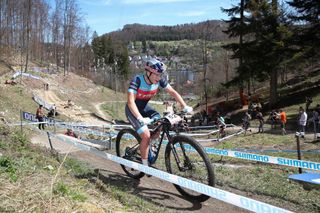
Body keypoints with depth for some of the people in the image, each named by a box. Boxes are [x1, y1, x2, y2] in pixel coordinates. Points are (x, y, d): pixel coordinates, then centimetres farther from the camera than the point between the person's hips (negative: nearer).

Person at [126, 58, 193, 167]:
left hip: (144, 107, 6)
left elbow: (173, 92, -9)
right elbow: (130, 101, -37)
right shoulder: (137, 80, -30)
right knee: (146, 135, -20)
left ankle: (149, 146, 12)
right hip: (133, 110, -6)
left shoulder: (159, 80, -15)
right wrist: (140, 118, -49)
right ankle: (145, 164, 0)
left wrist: (185, 106, -20)